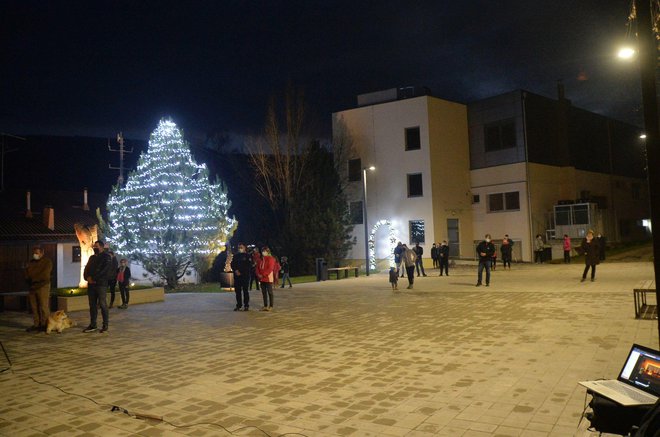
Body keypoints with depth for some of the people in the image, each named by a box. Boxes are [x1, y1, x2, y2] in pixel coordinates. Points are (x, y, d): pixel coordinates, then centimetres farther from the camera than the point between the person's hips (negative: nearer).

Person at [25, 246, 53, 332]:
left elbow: (44, 275, -11)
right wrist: (29, 280, -6)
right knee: (34, 307, 6)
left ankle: (44, 324, -4)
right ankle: (36, 324, 12)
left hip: (43, 286, -6)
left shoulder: (47, 261, -1)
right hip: (32, 287, 6)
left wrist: (33, 279, -8)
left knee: (43, 307, -8)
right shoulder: (31, 262, 19)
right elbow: (27, 274, 13)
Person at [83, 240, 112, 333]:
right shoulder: (92, 257, 20)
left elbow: (105, 270, -12)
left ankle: (105, 325, 1)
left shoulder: (106, 257, -1)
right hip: (91, 284, 6)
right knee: (92, 305, 7)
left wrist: (94, 278, -14)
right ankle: (93, 325, 13)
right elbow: (86, 269, 15)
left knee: (102, 304, -5)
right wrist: (87, 277, -6)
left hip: (101, 284, -6)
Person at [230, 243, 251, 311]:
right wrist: (236, 271, -8)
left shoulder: (247, 256, 0)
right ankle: (238, 305, 13)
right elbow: (232, 264, 10)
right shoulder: (235, 255, 13)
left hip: (245, 276, -4)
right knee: (237, 291, 5)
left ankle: (246, 306, 2)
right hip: (237, 276, 4)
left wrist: (241, 272, -11)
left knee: (245, 291, -2)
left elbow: (249, 266, -5)